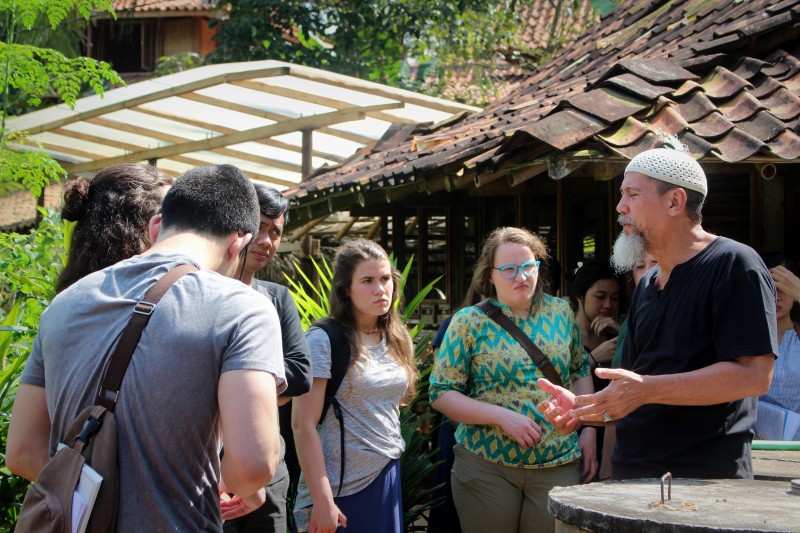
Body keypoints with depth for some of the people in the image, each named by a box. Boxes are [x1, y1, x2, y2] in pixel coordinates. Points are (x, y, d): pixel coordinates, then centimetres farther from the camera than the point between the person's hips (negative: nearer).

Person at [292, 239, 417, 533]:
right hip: (339, 489, -6)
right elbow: (303, 424, -16)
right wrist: (322, 500, -20)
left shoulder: (399, 341, 7)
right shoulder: (323, 340, -12)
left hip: (388, 481, 6)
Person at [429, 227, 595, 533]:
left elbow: (580, 370, 18)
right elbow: (441, 393, -5)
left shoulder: (560, 312, 7)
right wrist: (501, 416, -15)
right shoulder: (469, 322, -3)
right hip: (486, 467, -2)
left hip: (559, 465, 2)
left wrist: (588, 429, 7)